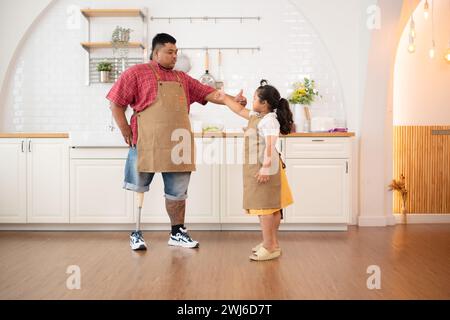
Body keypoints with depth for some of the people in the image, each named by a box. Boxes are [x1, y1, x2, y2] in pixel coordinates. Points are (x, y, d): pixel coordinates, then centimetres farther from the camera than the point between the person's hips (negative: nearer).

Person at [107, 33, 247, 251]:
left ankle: (177, 233, 25)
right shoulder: (136, 73, 1)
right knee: (139, 189, 6)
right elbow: (116, 104, 0)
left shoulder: (182, 78, 17)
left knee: (178, 191, 10)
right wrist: (127, 133, -4)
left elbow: (209, 93, 13)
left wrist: (233, 100, -1)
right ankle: (136, 234, 20)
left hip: (178, 146, 5)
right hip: (148, 144, -5)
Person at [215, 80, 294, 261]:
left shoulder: (269, 120, -16)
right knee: (271, 207, 15)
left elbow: (270, 145, -24)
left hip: (265, 167, -10)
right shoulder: (256, 116, 15)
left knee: (264, 206, -7)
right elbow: (240, 110, 31)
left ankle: (269, 247, -1)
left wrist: (266, 167, -30)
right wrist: (225, 100, 36)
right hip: (257, 166, 10)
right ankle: (272, 243, 25)